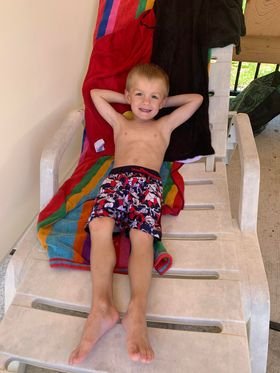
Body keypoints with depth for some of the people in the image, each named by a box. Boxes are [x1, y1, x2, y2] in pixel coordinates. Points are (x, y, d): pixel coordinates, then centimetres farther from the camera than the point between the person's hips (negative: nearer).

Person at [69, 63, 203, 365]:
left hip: (149, 182, -1)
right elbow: (96, 93, 41)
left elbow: (196, 99, 36)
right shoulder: (119, 122, 34)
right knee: (100, 226, -31)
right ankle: (102, 306, -42)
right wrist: (127, 99, 40)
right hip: (117, 178, 1)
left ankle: (137, 312, -45)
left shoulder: (165, 125, 32)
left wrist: (164, 101, 39)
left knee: (142, 236, -30)